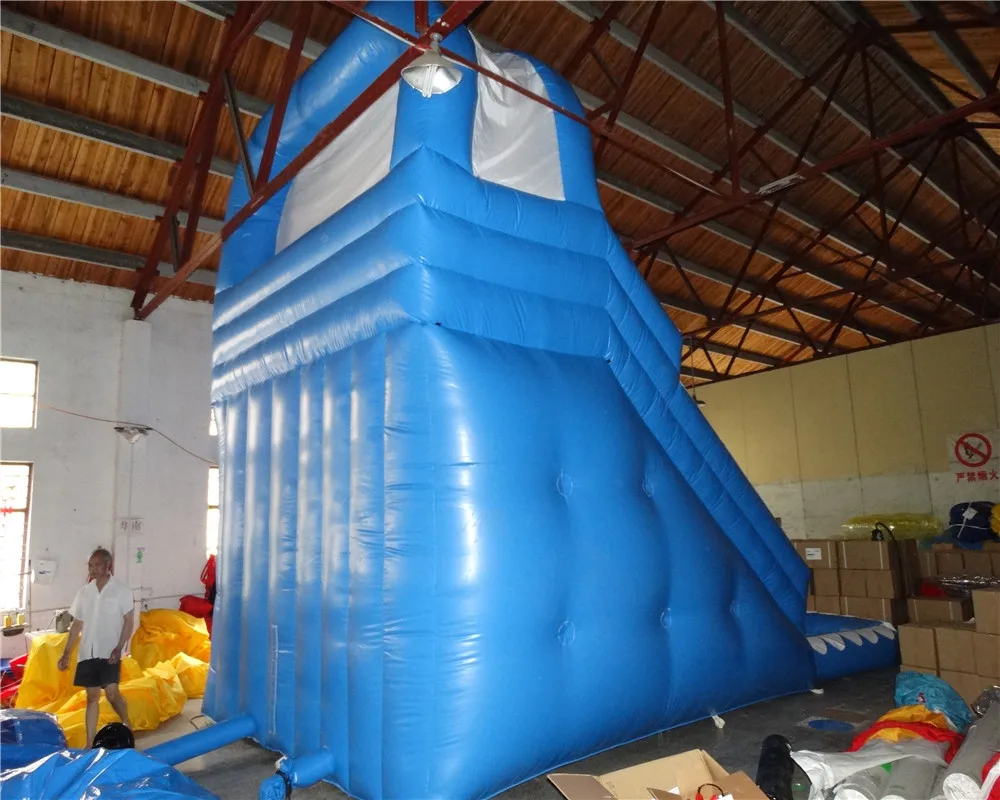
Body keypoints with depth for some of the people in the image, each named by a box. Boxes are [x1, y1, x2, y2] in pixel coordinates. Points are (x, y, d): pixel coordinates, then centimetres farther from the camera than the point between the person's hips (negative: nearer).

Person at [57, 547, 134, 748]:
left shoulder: (121, 590, -6)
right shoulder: (85, 592, 7)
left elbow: (128, 621, -7)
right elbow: (77, 624, 13)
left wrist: (119, 648, -16)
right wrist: (66, 653, 9)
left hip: (109, 652, -5)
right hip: (87, 652, 5)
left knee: (111, 693, -12)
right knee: (92, 696, 10)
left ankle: (126, 725, 12)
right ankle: (90, 744, 18)